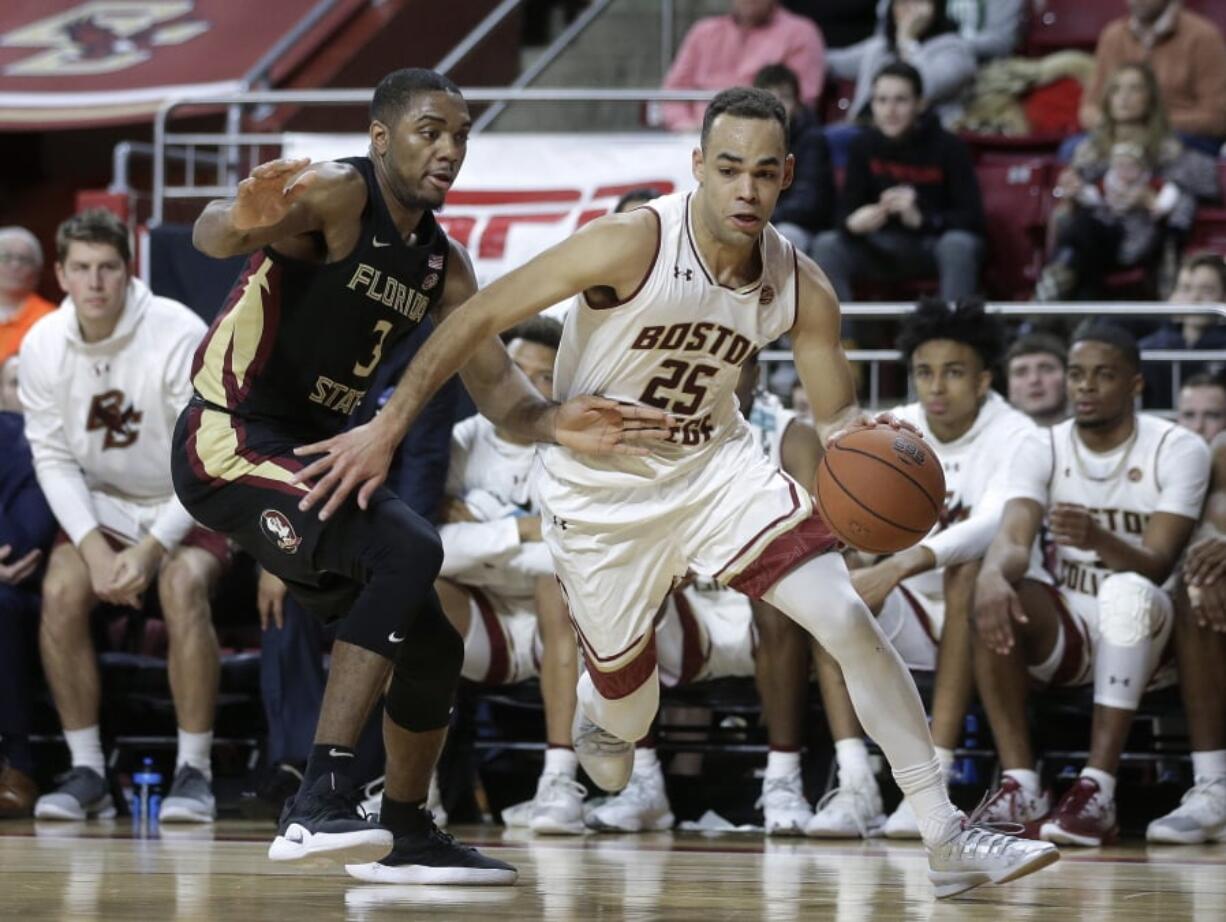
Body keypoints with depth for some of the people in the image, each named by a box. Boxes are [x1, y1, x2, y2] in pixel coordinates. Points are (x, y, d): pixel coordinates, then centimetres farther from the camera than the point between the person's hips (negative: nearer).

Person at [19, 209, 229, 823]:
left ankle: (194, 770, -23)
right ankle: (87, 772, -13)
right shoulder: (43, 345, -9)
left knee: (182, 585, -32)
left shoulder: (179, 335, -21)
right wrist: (95, 548, -19)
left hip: (188, 507, -3)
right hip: (99, 505, 3)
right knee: (60, 590, -24)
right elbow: (53, 457, -5)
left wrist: (151, 549, -25)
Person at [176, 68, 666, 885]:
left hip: (313, 453, 9)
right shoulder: (337, 195, -15)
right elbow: (211, 237, -34)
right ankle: (321, 802, -35)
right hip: (230, 443, -9)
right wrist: (242, 221, -60)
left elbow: (497, 388, 7)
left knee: (433, 648, 13)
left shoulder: (445, 263, 10)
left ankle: (406, 837, 33)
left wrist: (553, 422, -16)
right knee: (408, 547, -30)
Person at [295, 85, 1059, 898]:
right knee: (625, 688, 11)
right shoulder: (631, 245, -27)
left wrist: (859, 438, -27)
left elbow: (835, 414, -1)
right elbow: (481, 317, -21)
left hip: (715, 462, 3)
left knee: (851, 624, -14)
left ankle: (948, 838, -10)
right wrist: (387, 428, -24)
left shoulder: (803, 290, -13)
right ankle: (601, 724, 54)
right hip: (600, 487, -3)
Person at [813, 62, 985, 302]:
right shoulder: (865, 145, -6)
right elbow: (846, 210, -5)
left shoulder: (947, 147, -16)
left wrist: (921, 218, -36)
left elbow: (972, 219, -19)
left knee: (958, 244, -36)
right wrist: (854, 223, -31)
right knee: (827, 246, -21)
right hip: (886, 248, 3)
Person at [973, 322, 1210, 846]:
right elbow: (1014, 537, -17)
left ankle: (1097, 793, -40)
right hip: (1066, 630, 3)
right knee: (995, 599, -28)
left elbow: (1156, 566, -19)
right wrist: (992, 574, -43)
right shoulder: (1041, 449, 0)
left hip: (1147, 633, -3)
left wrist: (1099, 539, -42)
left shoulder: (1178, 450, -9)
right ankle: (1020, 787, -28)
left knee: (1128, 592, -37)